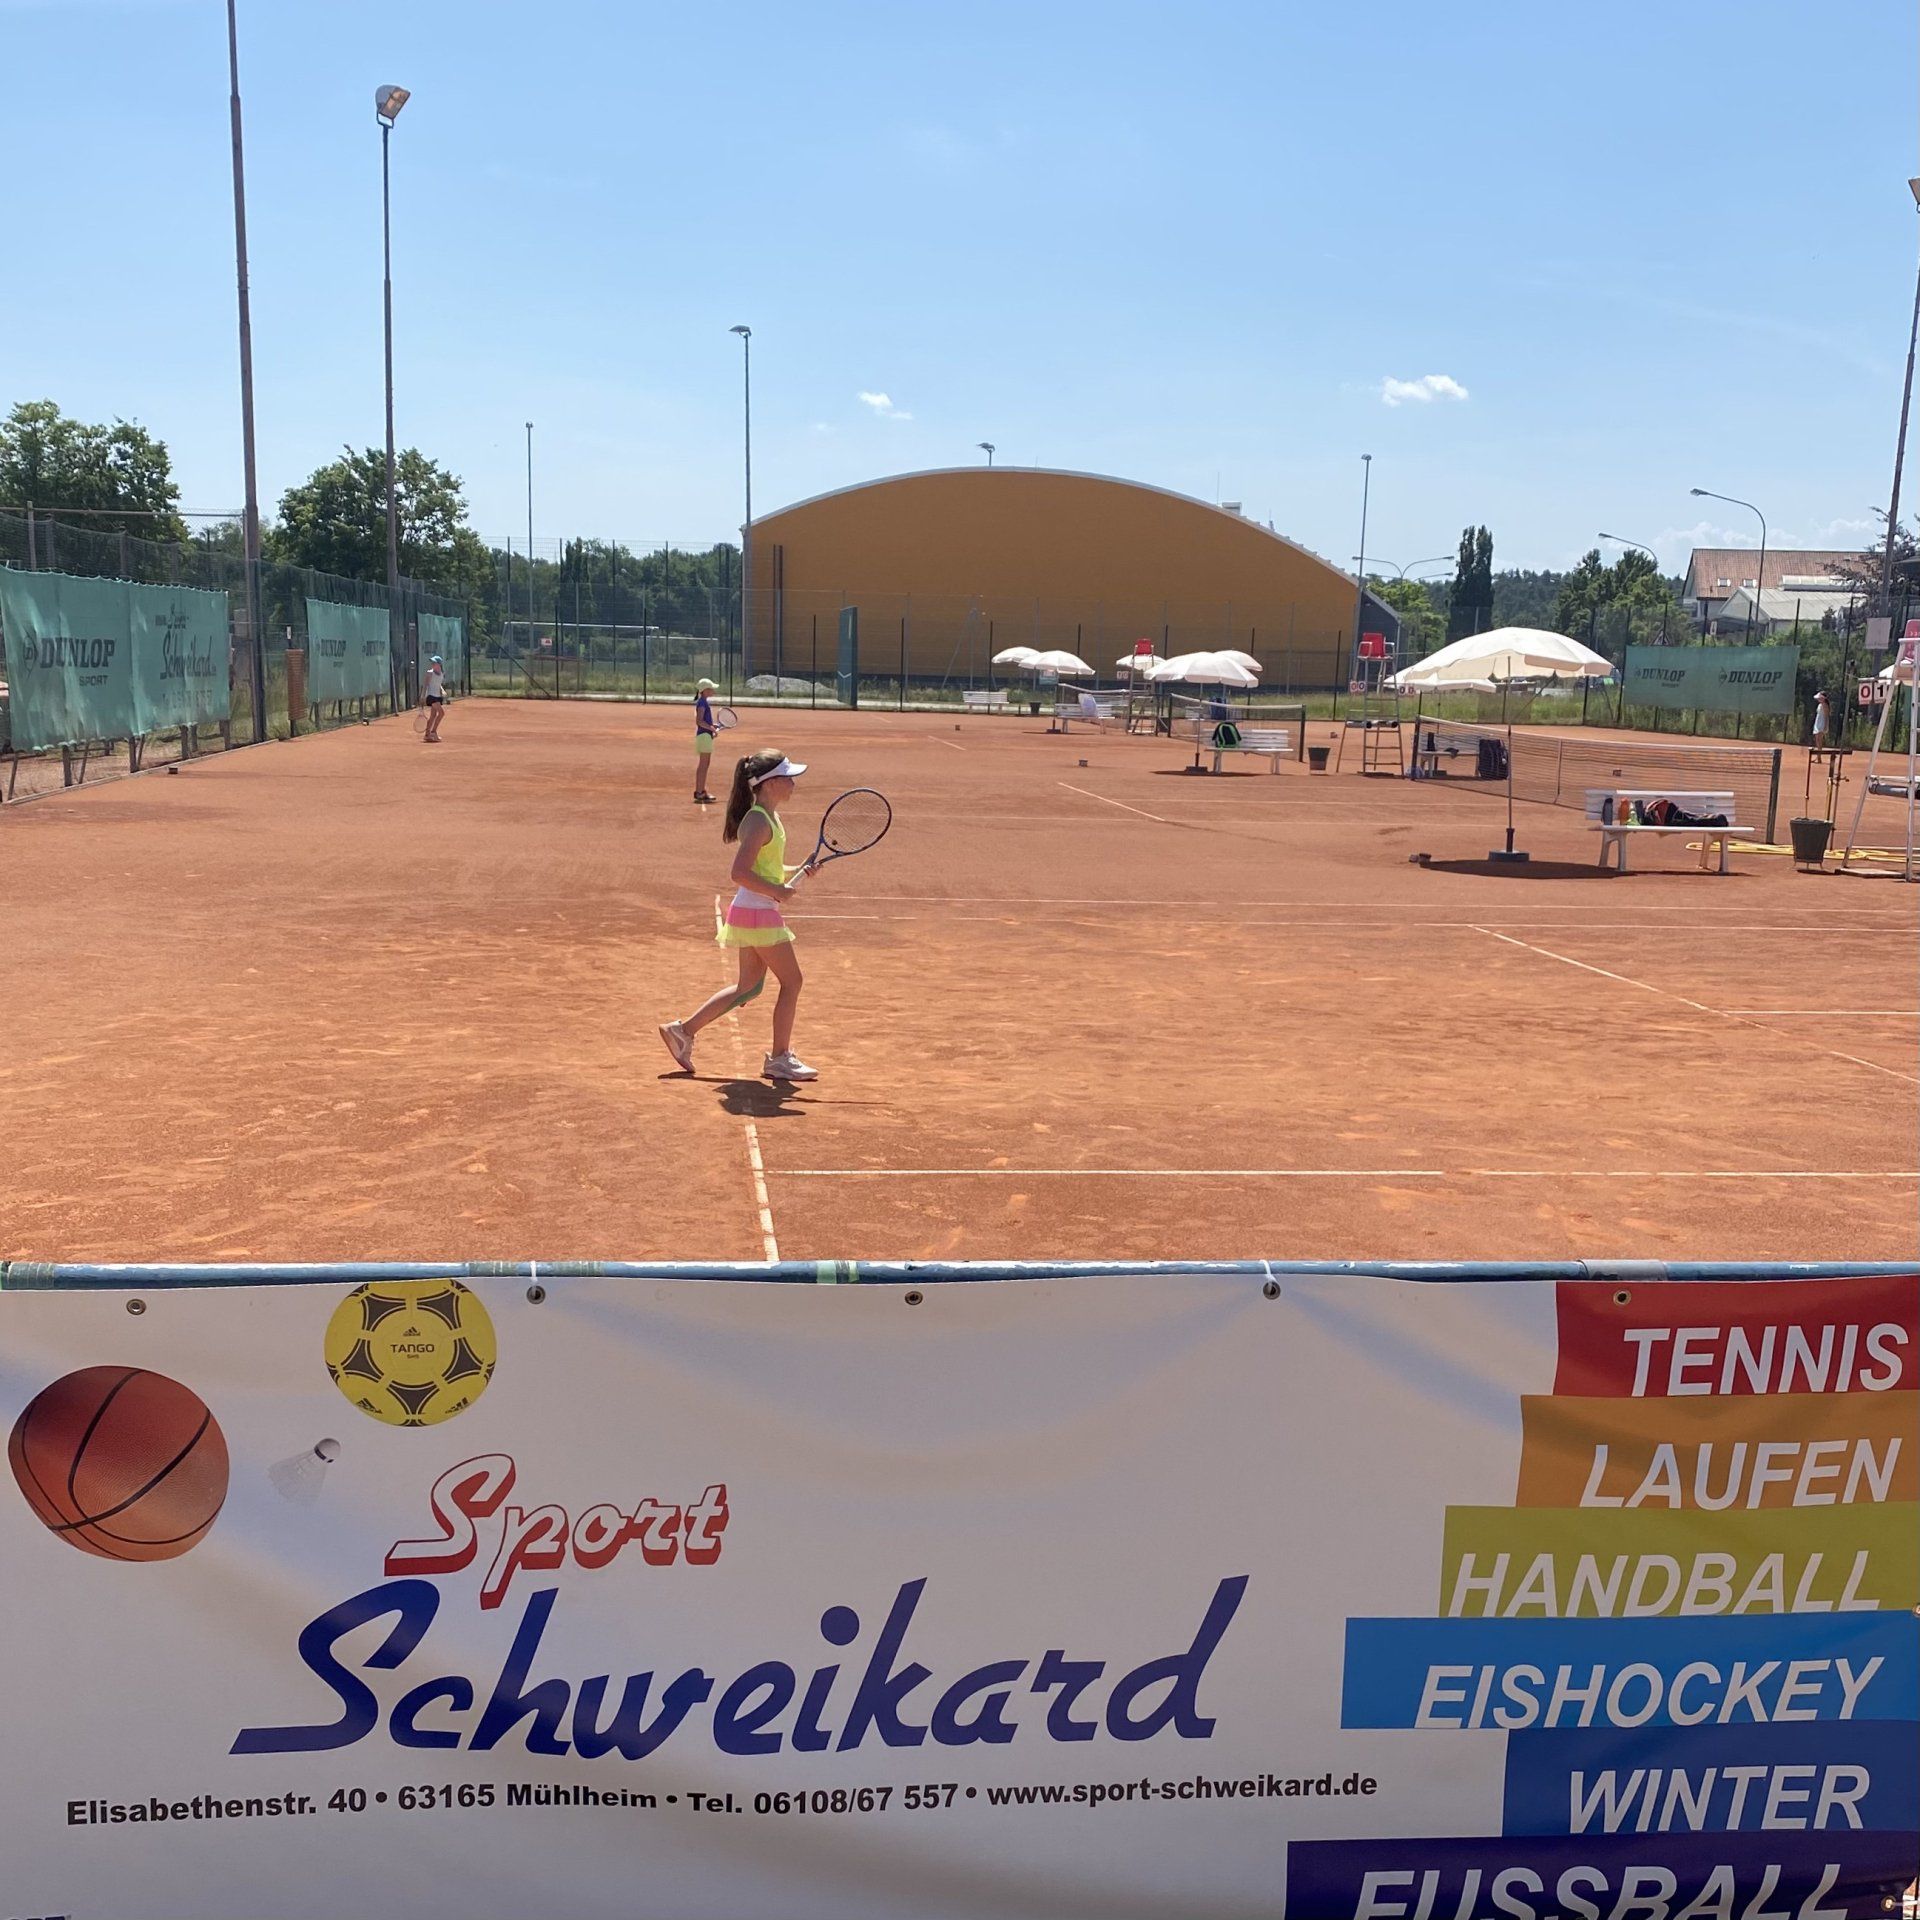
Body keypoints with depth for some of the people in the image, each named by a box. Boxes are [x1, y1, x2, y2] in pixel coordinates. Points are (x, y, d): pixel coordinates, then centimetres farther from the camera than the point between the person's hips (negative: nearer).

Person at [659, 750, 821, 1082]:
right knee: (791, 981, 0)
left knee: (749, 987, 15)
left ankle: (683, 1030, 19)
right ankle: (780, 1058, 9)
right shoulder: (759, 823, -19)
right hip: (757, 913, -10)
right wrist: (777, 890, -23)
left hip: (752, 912, 10)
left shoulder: (769, 816, 12)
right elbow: (741, 873, -26)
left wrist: (795, 871, 8)